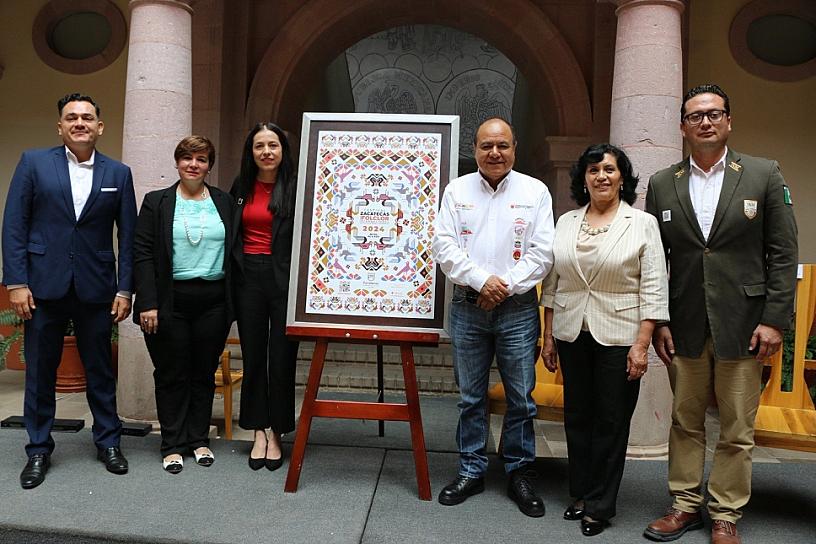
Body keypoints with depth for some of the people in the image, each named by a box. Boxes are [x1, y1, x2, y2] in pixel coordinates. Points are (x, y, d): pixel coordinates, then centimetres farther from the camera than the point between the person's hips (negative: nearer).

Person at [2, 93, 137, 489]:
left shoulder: (118, 173, 5)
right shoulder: (34, 163, 3)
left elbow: (128, 235, 4)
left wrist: (124, 289, -1)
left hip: (96, 289, 1)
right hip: (44, 285, 0)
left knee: (100, 370, 10)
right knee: (40, 371, 9)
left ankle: (108, 442, 25)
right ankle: (39, 450, 24)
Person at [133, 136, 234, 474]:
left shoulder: (224, 202, 9)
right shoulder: (157, 202, 4)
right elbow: (142, 255, -1)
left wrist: (232, 302, 2)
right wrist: (148, 303, -10)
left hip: (213, 302, 2)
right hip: (170, 302, -2)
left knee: (204, 373, 10)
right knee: (171, 375, 6)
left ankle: (199, 439, 23)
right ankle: (173, 445, 18)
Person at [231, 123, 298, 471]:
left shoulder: (296, 187, -5)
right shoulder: (241, 187, 10)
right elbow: (231, 235, 15)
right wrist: (233, 277, 7)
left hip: (284, 277, -4)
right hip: (249, 276, 4)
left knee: (282, 357, 4)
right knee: (253, 356, 8)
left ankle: (275, 433, 18)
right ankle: (259, 433, 21)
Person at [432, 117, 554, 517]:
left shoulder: (535, 192, 3)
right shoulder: (457, 190, 6)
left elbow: (542, 252, -3)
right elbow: (444, 246, -2)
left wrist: (506, 286, -12)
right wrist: (482, 280, -13)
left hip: (517, 309, -1)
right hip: (467, 307, 1)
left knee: (521, 398, 6)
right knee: (470, 396, 11)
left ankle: (518, 473, 24)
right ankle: (471, 472, 25)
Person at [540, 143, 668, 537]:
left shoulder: (642, 223, -2)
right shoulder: (566, 222, 7)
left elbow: (653, 290, -6)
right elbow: (552, 284, 9)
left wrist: (641, 345, -12)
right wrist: (548, 337, 7)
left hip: (618, 337, -3)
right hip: (572, 336, 3)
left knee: (612, 421, 5)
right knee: (577, 416, 12)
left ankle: (599, 506, 20)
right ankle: (581, 493, 29)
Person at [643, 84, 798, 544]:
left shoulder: (765, 175, 1)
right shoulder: (663, 184, 5)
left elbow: (783, 254, -1)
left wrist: (775, 319, -7)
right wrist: (657, 322, 1)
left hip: (743, 325, -1)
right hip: (685, 327, 2)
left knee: (737, 432, 8)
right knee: (685, 423, 13)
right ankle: (686, 505, 27)